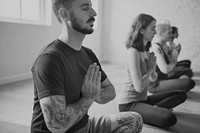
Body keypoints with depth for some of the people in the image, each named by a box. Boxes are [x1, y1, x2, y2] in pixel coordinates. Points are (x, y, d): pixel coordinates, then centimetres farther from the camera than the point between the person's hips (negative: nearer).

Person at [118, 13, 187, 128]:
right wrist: (150, 69, -9)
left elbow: (153, 79, 16)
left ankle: (154, 109, -7)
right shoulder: (133, 52, -19)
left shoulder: (146, 51, 10)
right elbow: (139, 87, -25)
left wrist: (153, 67, -6)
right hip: (129, 104, -10)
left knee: (181, 94, 9)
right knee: (169, 118, -30)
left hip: (143, 99, 10)